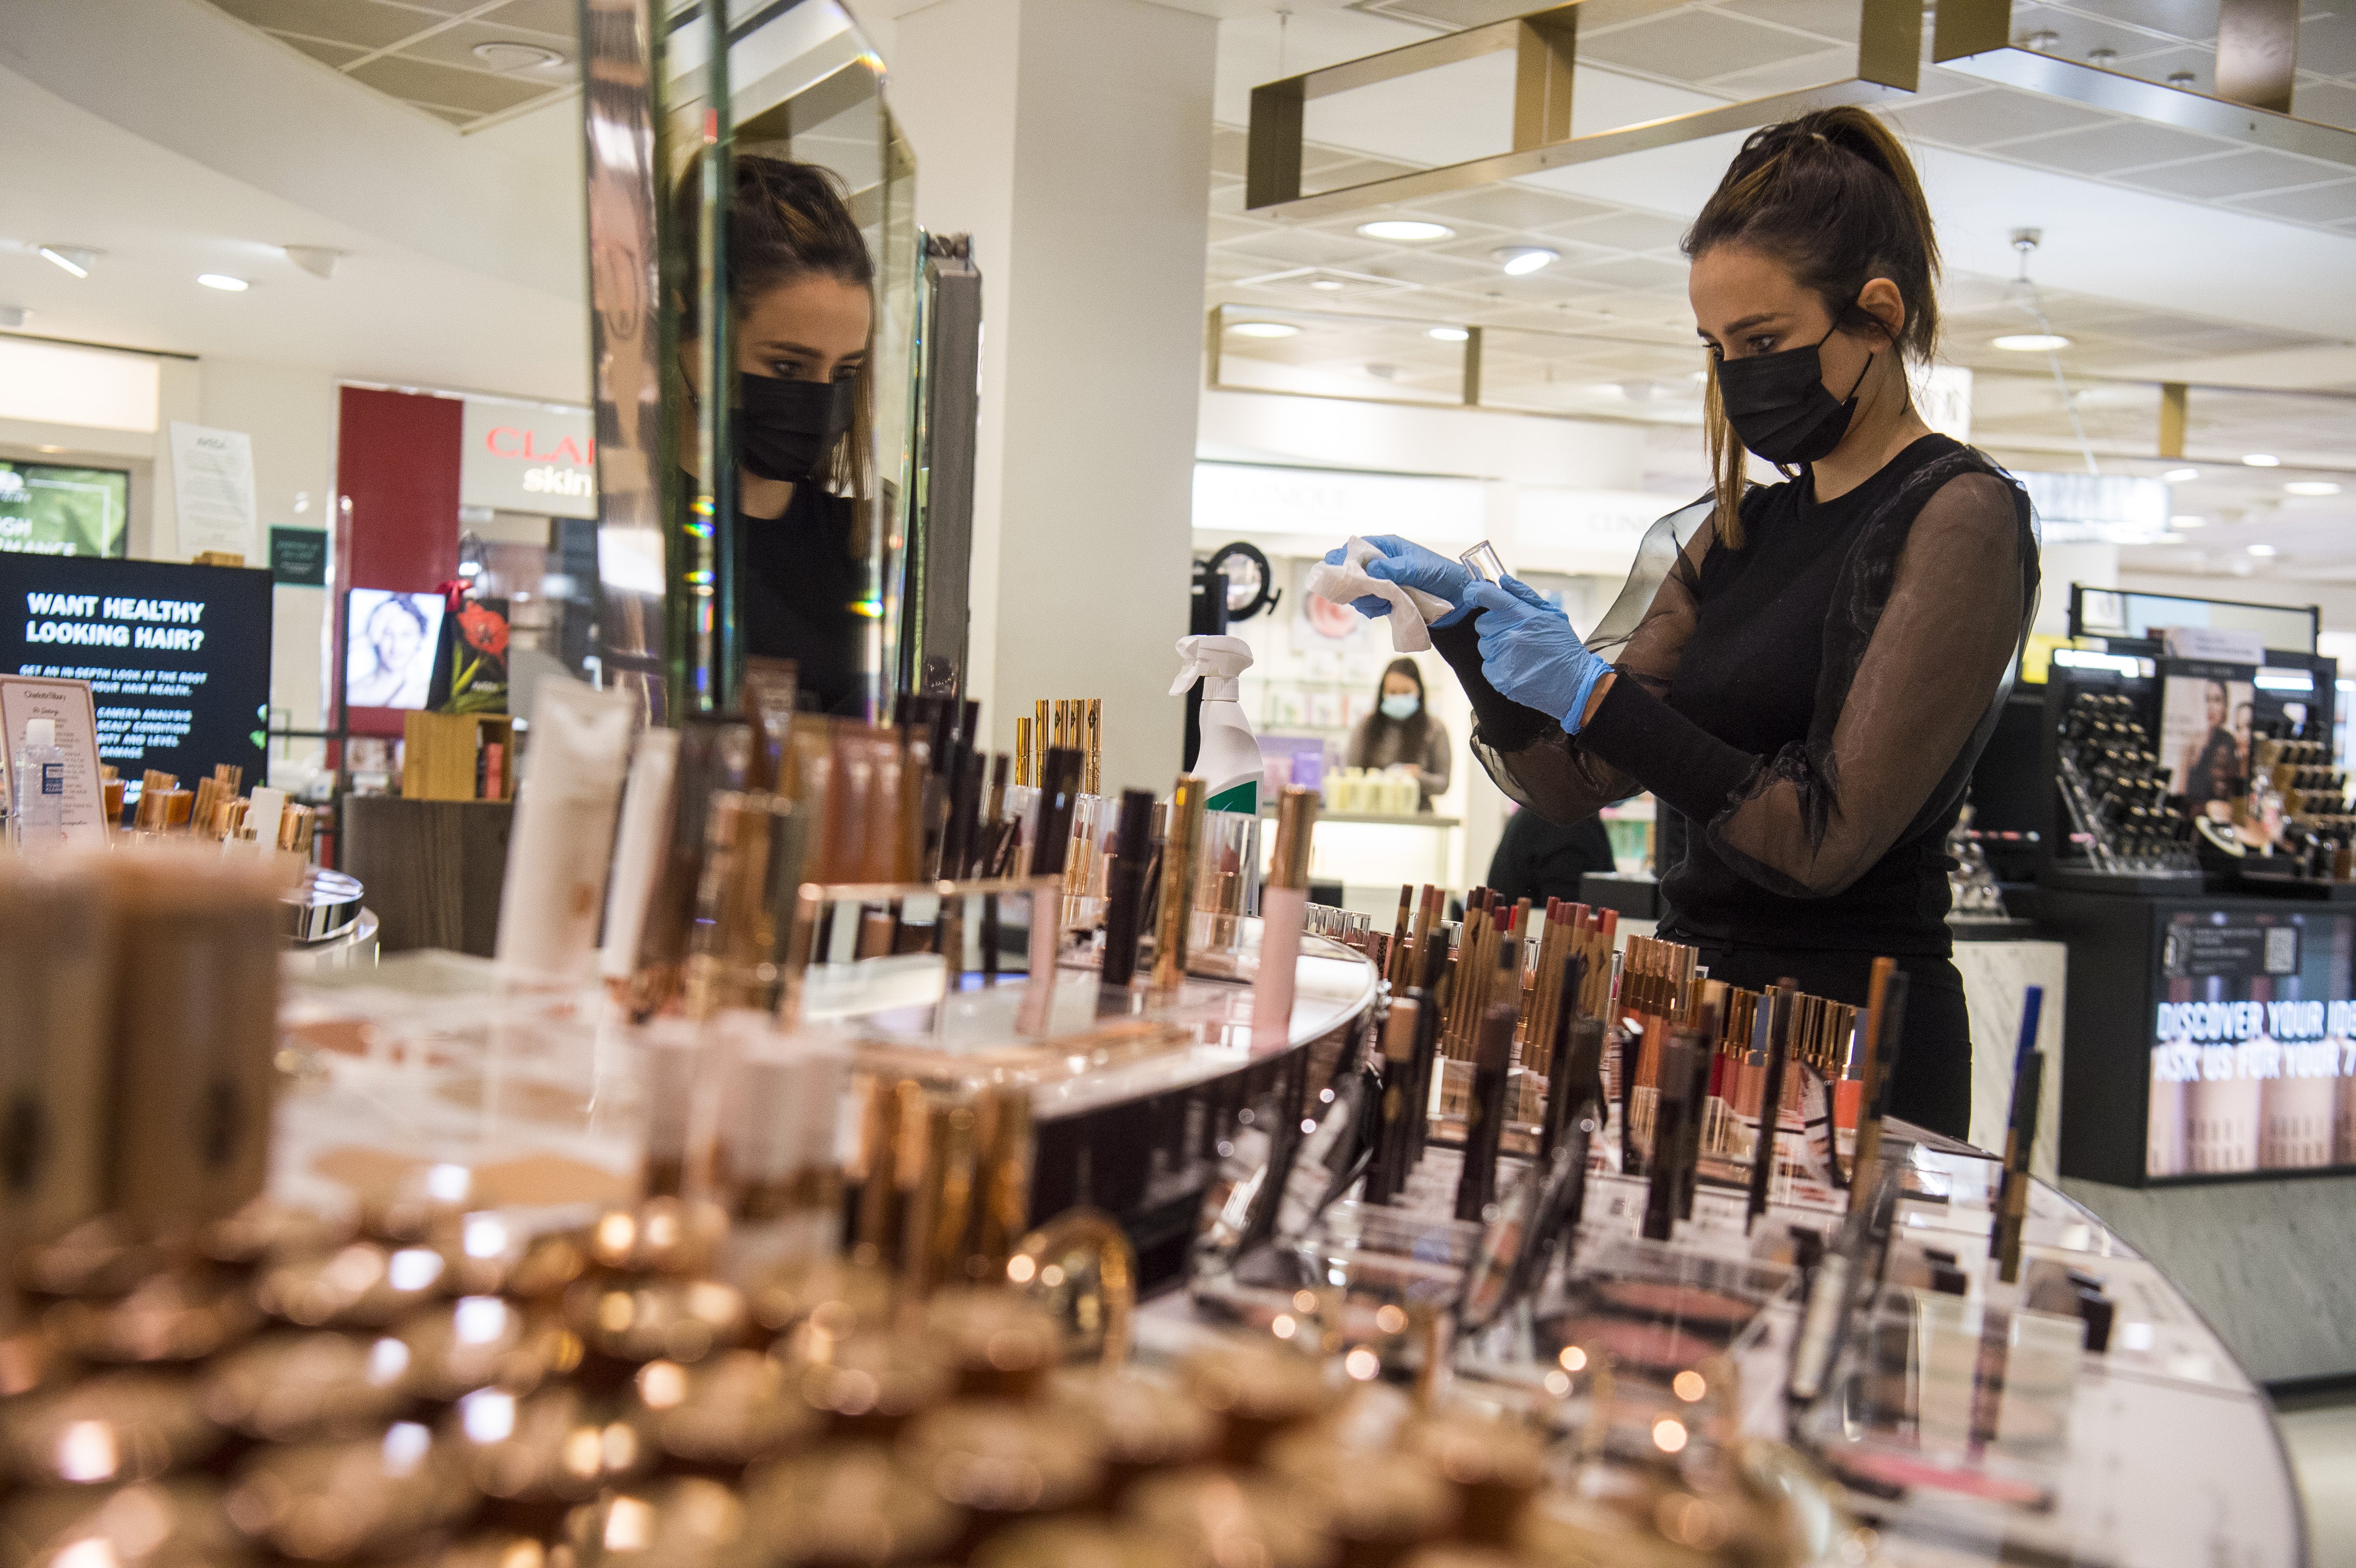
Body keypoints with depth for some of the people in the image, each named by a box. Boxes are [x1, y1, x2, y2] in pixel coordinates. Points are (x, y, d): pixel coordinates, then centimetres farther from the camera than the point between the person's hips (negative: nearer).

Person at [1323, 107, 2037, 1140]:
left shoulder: (1958, 517, -9)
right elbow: (1575, 783, 11)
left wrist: (1598, 694, -17)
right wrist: (1465, 623, -1)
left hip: (1850, 1053, -6)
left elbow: (1824, 839, -18)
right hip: (1704, 1014, 6)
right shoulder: (1742, 530, 13)